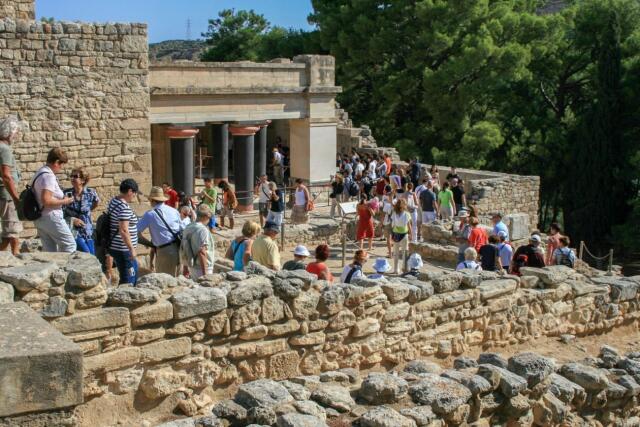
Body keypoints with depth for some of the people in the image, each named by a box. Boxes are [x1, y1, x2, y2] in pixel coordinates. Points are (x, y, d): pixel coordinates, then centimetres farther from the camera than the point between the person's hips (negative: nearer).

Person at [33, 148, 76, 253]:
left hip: (39, 219, 10)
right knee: (70, 245, -3)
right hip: (51, 217, -10)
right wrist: (64, 201, -12)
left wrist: (61, 198, 15)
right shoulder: (48, 176, -17)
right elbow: (46, 201, -26)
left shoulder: (40, 173, 14)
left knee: (49, 250, 11)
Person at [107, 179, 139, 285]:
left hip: (115, 247, 10)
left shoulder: (113, 202, 10)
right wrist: (132, 248, -21)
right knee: (128, 281, -3)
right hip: (123, 250, -10)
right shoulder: (125, 208, -21)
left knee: (134, 272, 21)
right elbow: (123, 230, -26)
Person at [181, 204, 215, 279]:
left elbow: (183, 250, 14)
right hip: (202, 268, -9)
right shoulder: (203, 230, -19)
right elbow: (202, 253, -24)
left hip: (192, 267, 9)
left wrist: (185, 267, 23)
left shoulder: (188, 228, 7)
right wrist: (205, 273, -21)